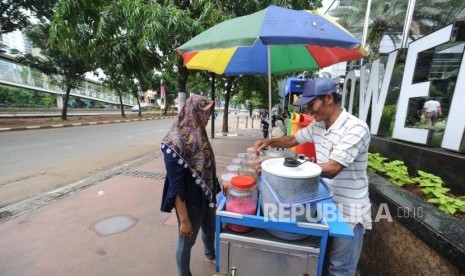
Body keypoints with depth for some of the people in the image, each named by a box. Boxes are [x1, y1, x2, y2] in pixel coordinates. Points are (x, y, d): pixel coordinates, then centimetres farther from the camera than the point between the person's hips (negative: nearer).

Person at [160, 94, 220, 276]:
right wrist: (184, 219, -19)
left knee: (209, 229, 31)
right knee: (186, 242, 18)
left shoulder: (199, 135, -2)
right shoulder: (175, 143, -26)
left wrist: (215, 190, 15)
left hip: (207, 196, 8)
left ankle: (210, 255, 61)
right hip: (190, 202, -8)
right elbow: (176, 186, -23)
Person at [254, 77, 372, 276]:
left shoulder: (355, 129, -24)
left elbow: (332, 169, -32)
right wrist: (269, 142, -6)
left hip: (348, 211, -6)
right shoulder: (317, 125, 0)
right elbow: (293, 139, 13)